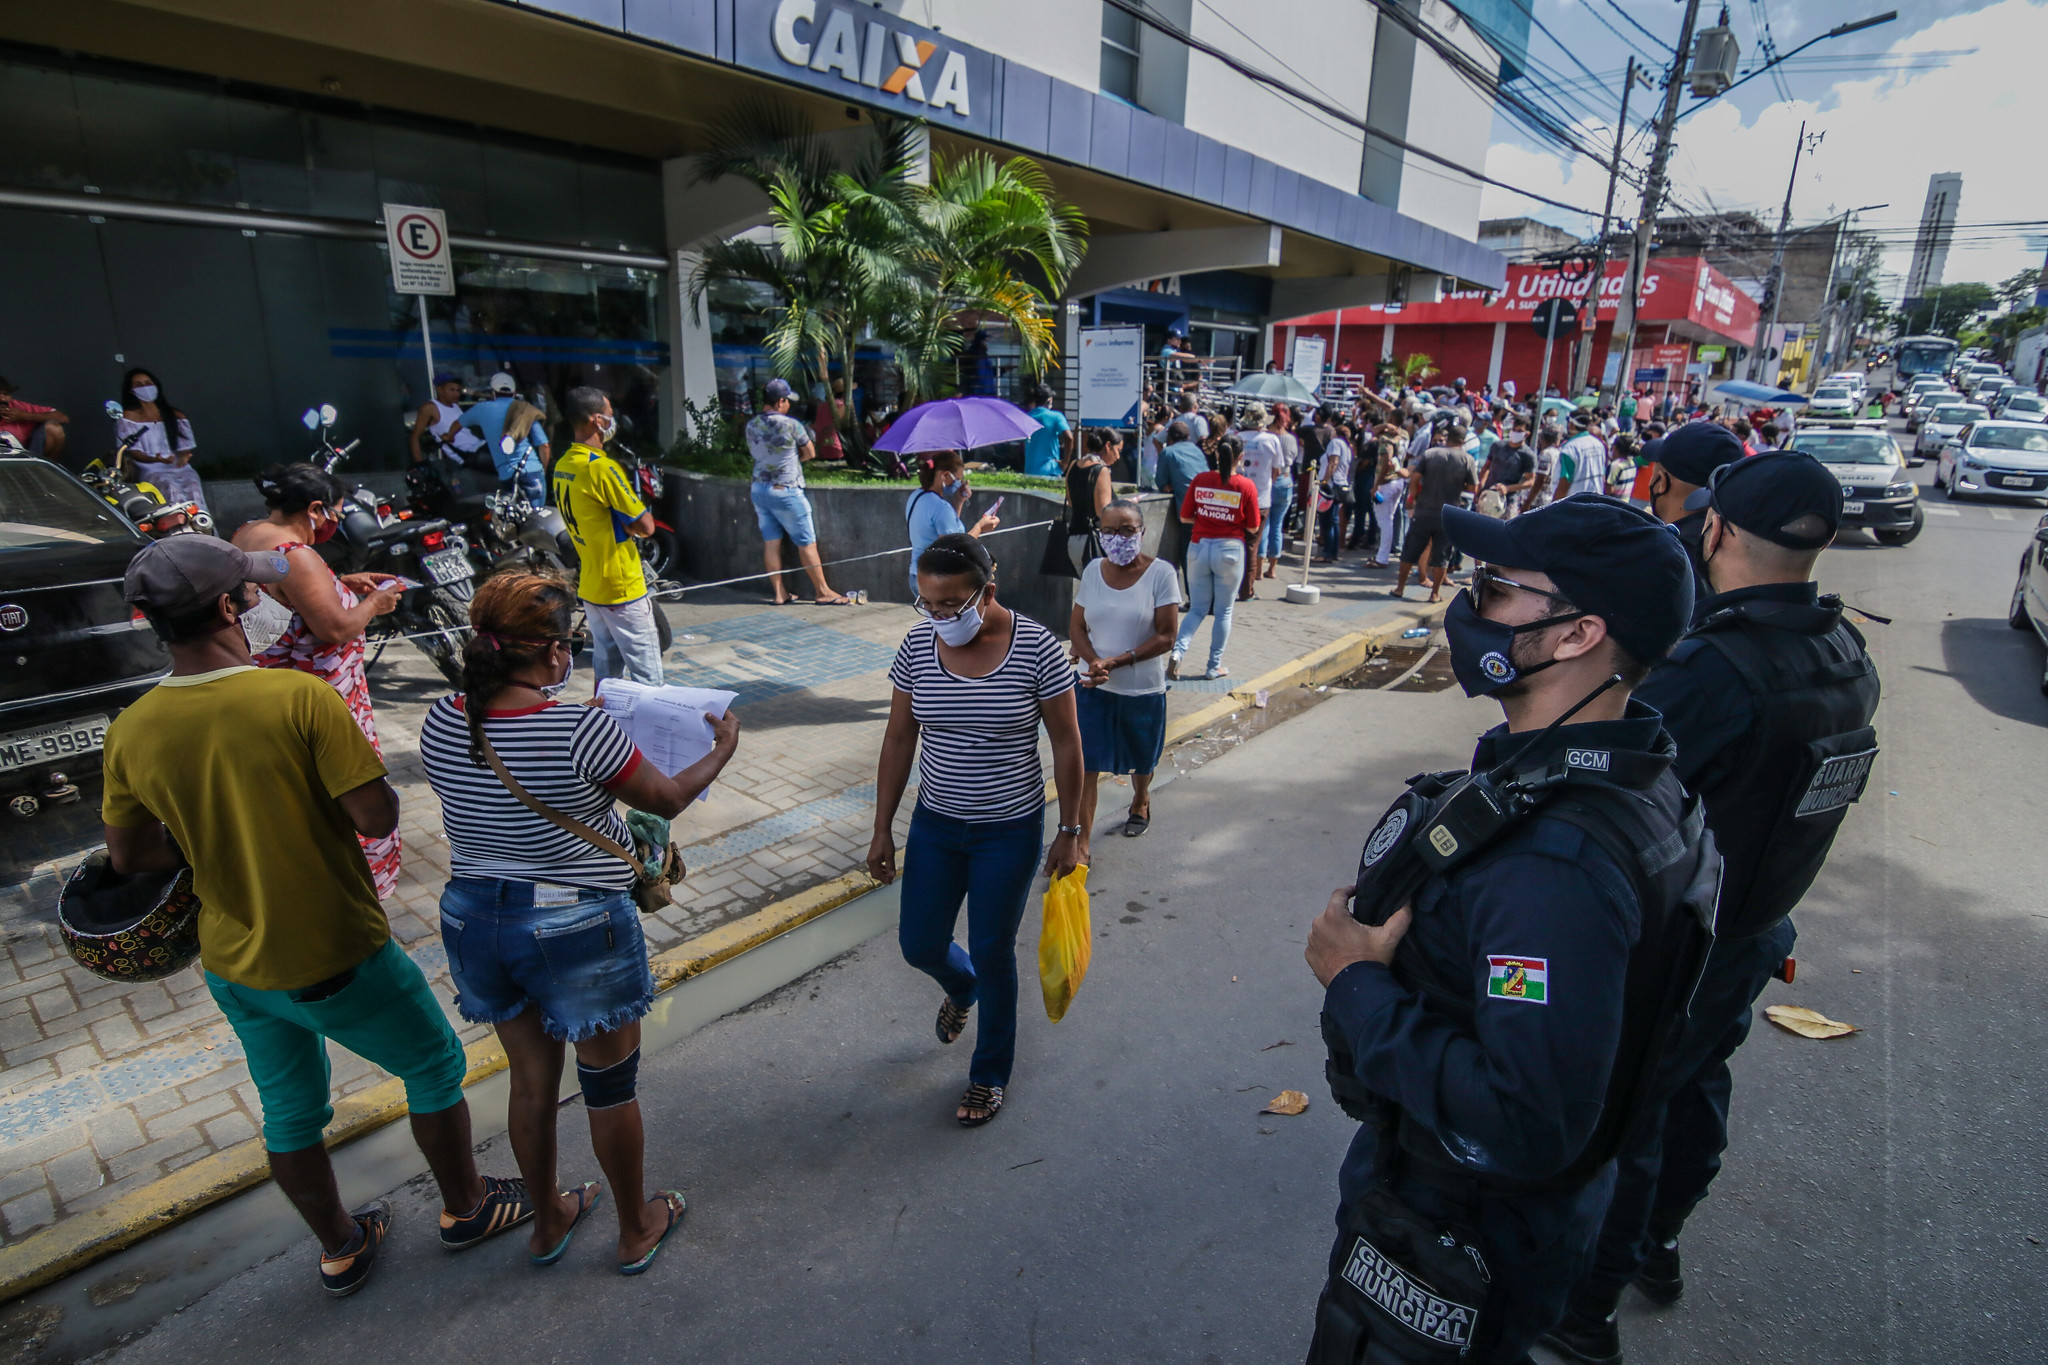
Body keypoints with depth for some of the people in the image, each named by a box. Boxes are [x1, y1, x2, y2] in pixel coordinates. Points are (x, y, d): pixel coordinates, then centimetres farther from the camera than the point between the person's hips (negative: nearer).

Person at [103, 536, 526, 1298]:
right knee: (435, 1066, 17)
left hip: (233, 966, 6)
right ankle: (465, 1208, 36)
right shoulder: (300, 698, -24)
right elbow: (378, 817, -24)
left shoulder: (131, 732, -6)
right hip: (335, 957, -6)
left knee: (289, 1111, 23)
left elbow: (128, 856, 5)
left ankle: (340, 1250, 44)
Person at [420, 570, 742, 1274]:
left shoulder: (440, 723, -8)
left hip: (473, 918, 6)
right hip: (579, 926, -5)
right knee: (610, 1084, 16)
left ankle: (548, 1221, 46)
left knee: (531, 1079, 25)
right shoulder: (581, 730, -25)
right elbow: (668, 799, -11)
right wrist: (722, 749, 7)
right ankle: (636, 1228, 37)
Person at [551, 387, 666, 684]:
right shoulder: (603, 468, -20)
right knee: (647, 675, -2)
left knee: (607, 673, 18)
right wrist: (629, 523, -1)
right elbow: (646, 526, -20)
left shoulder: (561, 467, 8)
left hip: (589, 586, 9)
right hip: (622, 589, -9)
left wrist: (620, 523, 2)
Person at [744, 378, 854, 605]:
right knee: (807, 543, 2)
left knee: (771, 542, 9)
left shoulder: (751, 425, 3)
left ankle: (779, 593, 14)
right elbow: (810, 453, -2)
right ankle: (823, 592, 7)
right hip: (786, 491, -6)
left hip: (759, 489, 6)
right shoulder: (791, 425, -13)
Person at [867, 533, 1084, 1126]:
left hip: (1010, 831, -3)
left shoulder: (1037, 648, -18)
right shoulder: (918, 645, -8)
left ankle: (991, 1073, 35)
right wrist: (883, 831, 3)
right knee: (920, 946, 11)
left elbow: (1065, 744, -9)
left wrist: (1070, 832, -6)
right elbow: (898, 740, 1)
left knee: (992, 953, 8)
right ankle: (962, 989, 50)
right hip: (935, 824, 4)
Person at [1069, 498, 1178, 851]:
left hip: (1143, 689, -1)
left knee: (1141, 759, 21)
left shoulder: (1161, 573, -11)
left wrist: (1117, 661, -22)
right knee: (1085, 766, -5)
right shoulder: (1093, 570, 0)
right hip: (1093, 687, 2)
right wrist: (1093, 661, -17)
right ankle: (1081, 843, 3)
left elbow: (1166, 636, -14)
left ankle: (1140, 803, 52)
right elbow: (1076, 627, 3)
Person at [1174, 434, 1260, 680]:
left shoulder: (1200, 480, -3)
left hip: (1199, 548, 2)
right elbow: (1252, 527, -4)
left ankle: (1178, 650, -8)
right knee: (1224, 611, 12)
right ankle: (1214, 666, 17)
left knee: (1197, 608, 14)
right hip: (1229, 549, -2)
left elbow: (1185, 517, 2)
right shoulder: (1246, 486, -8)